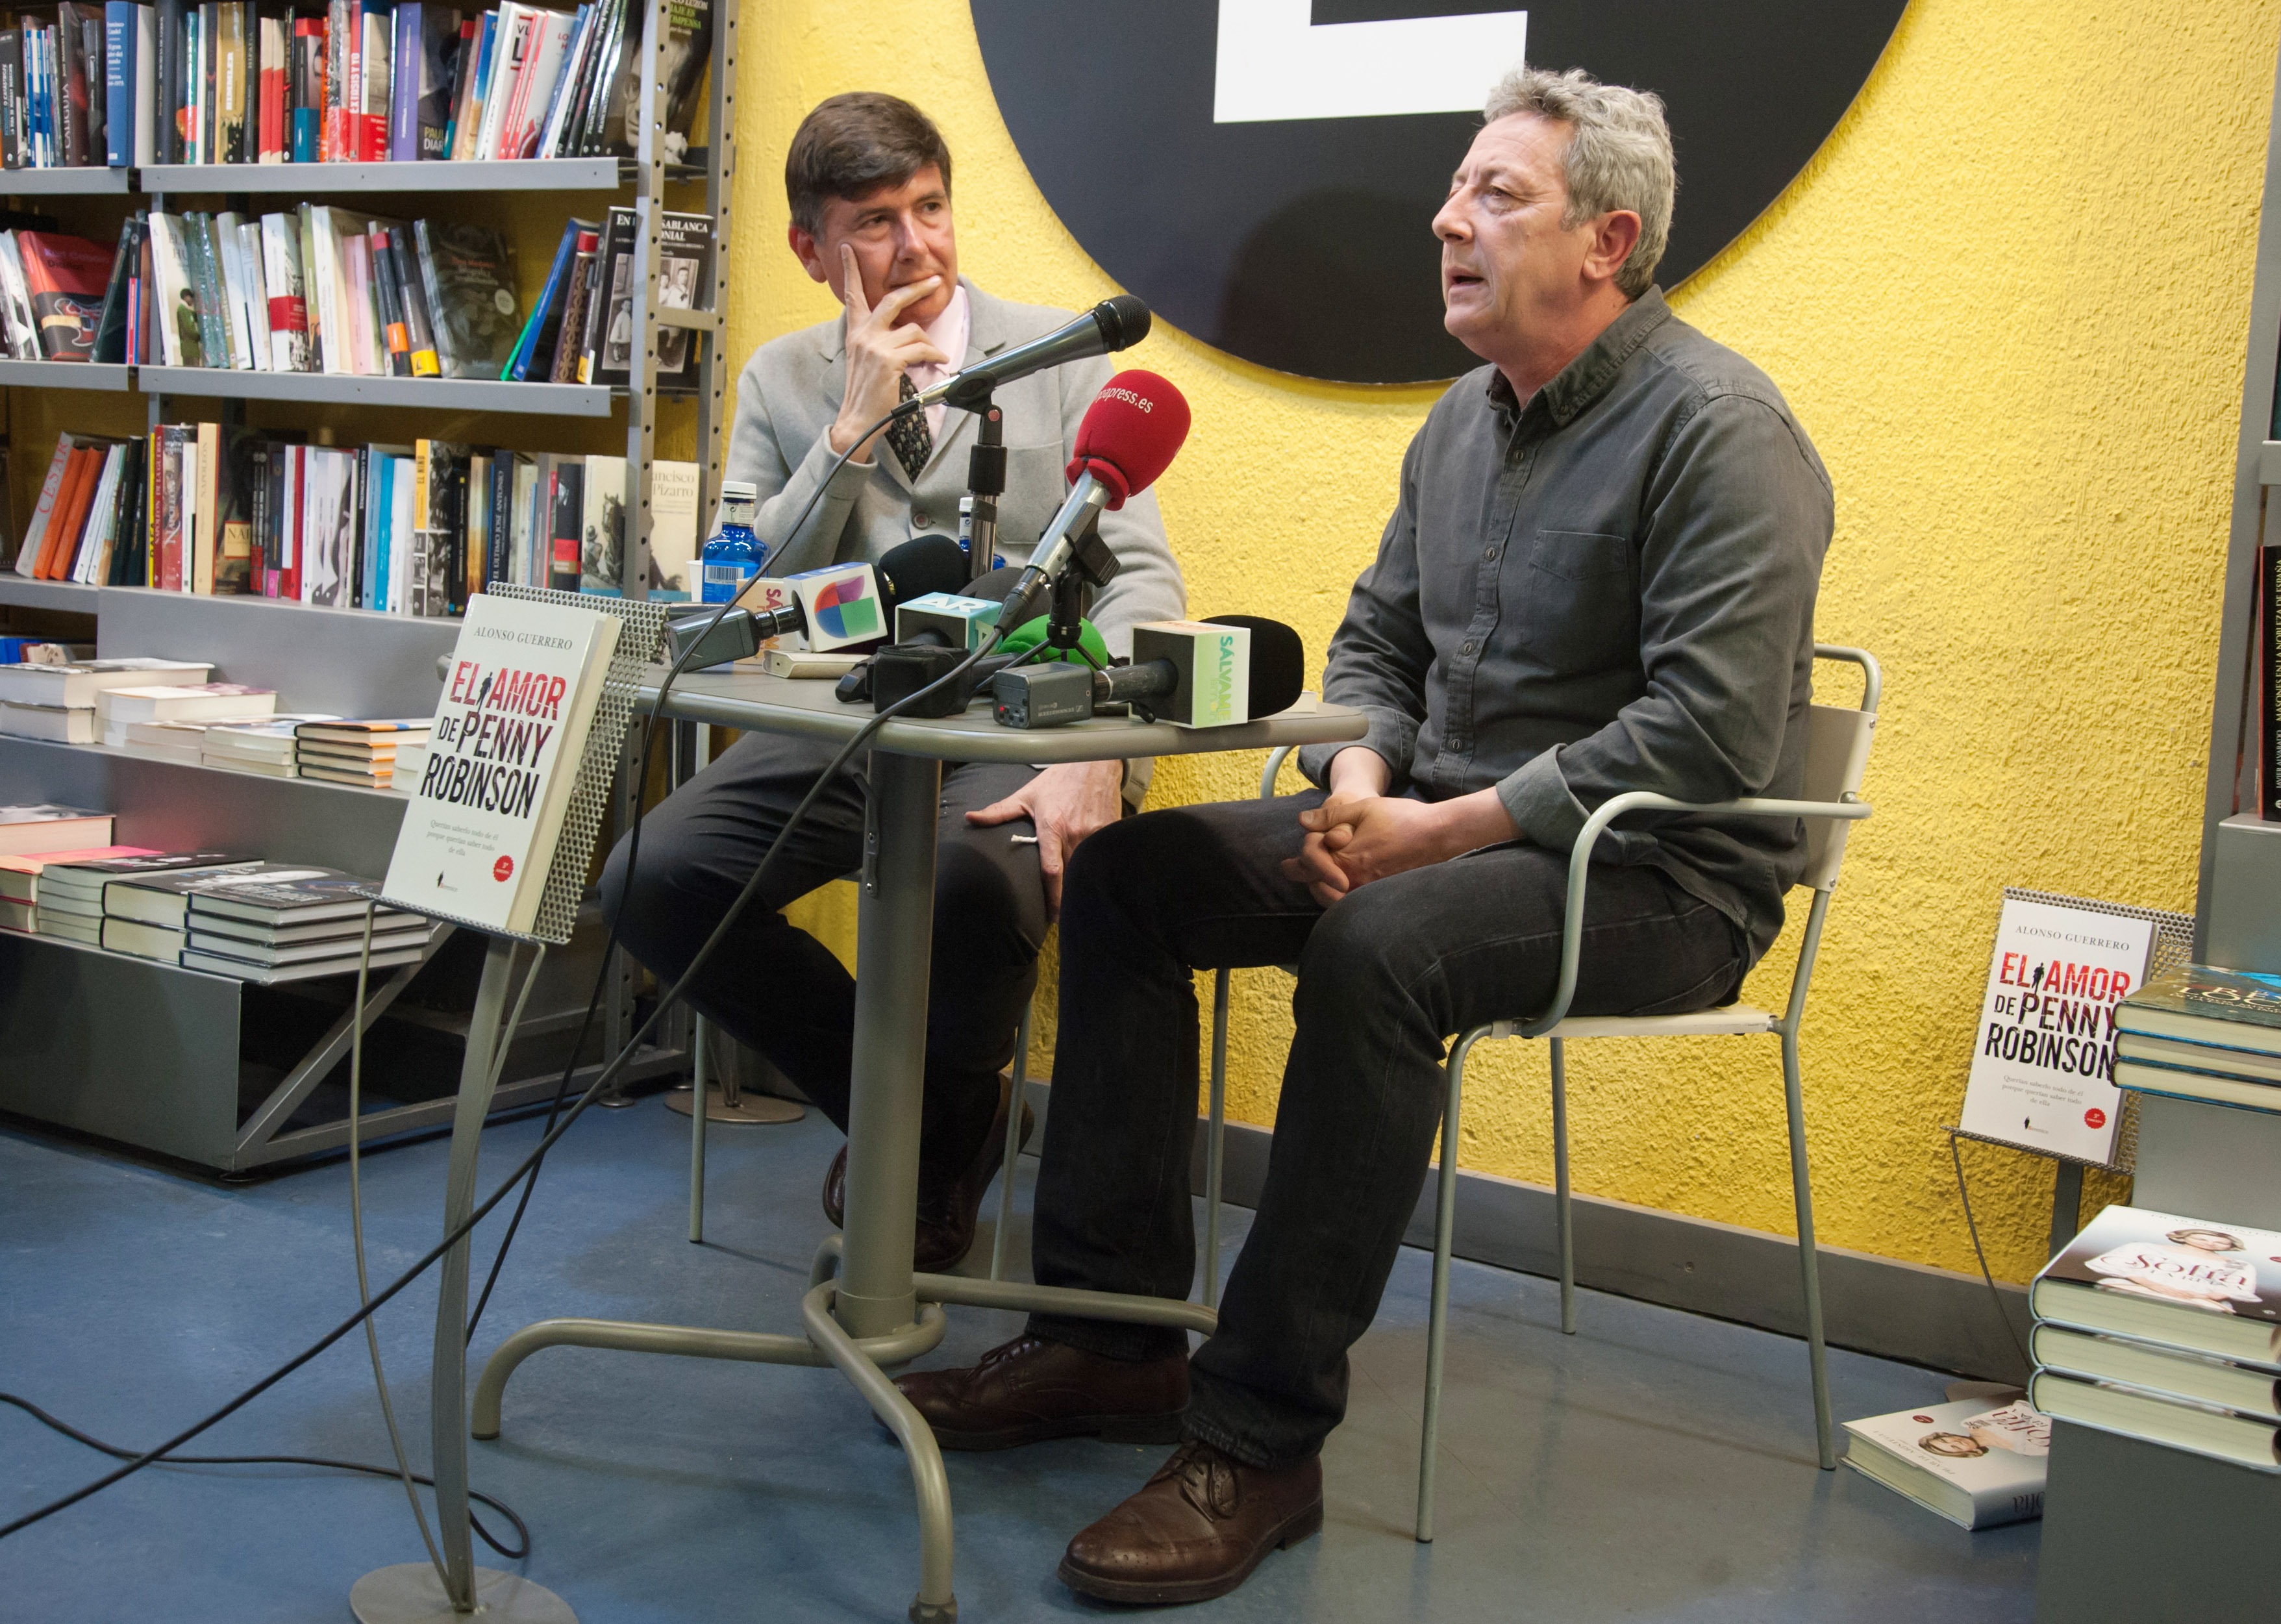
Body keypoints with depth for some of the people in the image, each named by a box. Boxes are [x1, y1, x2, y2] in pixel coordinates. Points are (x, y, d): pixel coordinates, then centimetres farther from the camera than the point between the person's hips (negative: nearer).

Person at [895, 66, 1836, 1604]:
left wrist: (1447, 829, -22)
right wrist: (1361, 783, -4)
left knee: (1378, 946, -37)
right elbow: (1376, 640, 18)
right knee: (1127, 873, -3)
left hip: (1660, 877, -8)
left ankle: (1261, 1441, -27)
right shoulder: (1464, 421, 12)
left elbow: (1709, 734, -23)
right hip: (1449, 826, 9)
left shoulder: (1719, 429, -15)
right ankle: (1114, 1331, 0)